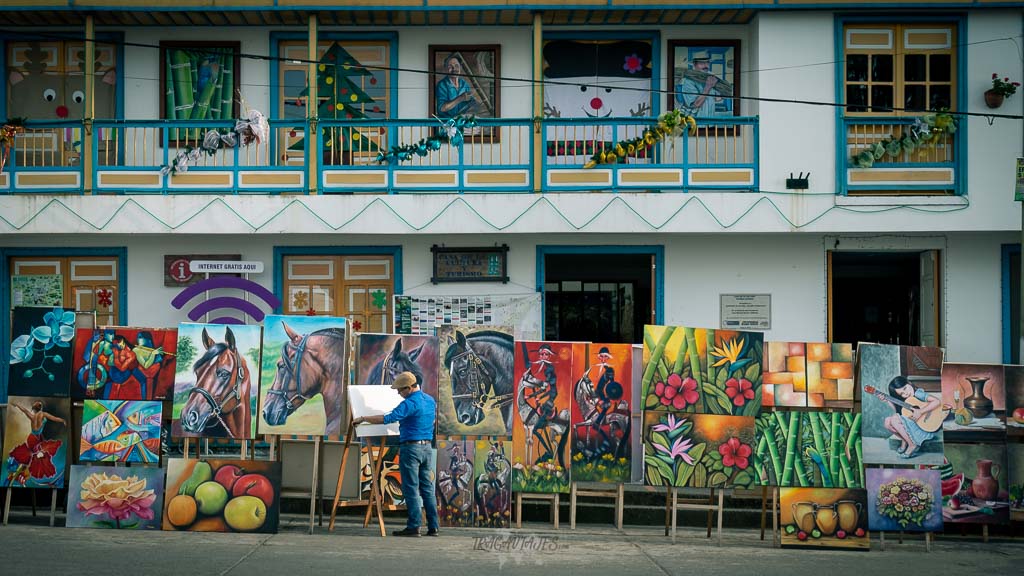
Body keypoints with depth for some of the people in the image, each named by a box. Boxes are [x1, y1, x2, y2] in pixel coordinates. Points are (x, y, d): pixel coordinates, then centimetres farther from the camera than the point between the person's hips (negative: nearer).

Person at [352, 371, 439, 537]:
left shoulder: (410, 403, -16)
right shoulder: (430, 401, 11)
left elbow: (387, 418, -23)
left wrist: (363, 419, -15)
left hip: (411, 447, -8)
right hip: (428, 448, 8)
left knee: (411, 489, -3)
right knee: (427, 488, 9)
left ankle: (414, 526, -2)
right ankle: (433, 527, 8)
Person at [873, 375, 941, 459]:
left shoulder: (918, 394, -13)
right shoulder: (907, 401, 10)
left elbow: (938, 402, -25)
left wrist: (920, 412, -28)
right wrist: (887, 400, 3)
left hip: (923, 427, -8)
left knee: (894, 419, -20)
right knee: (888, 421, -3)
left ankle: (912, 445, -8)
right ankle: (905, 441, 9)